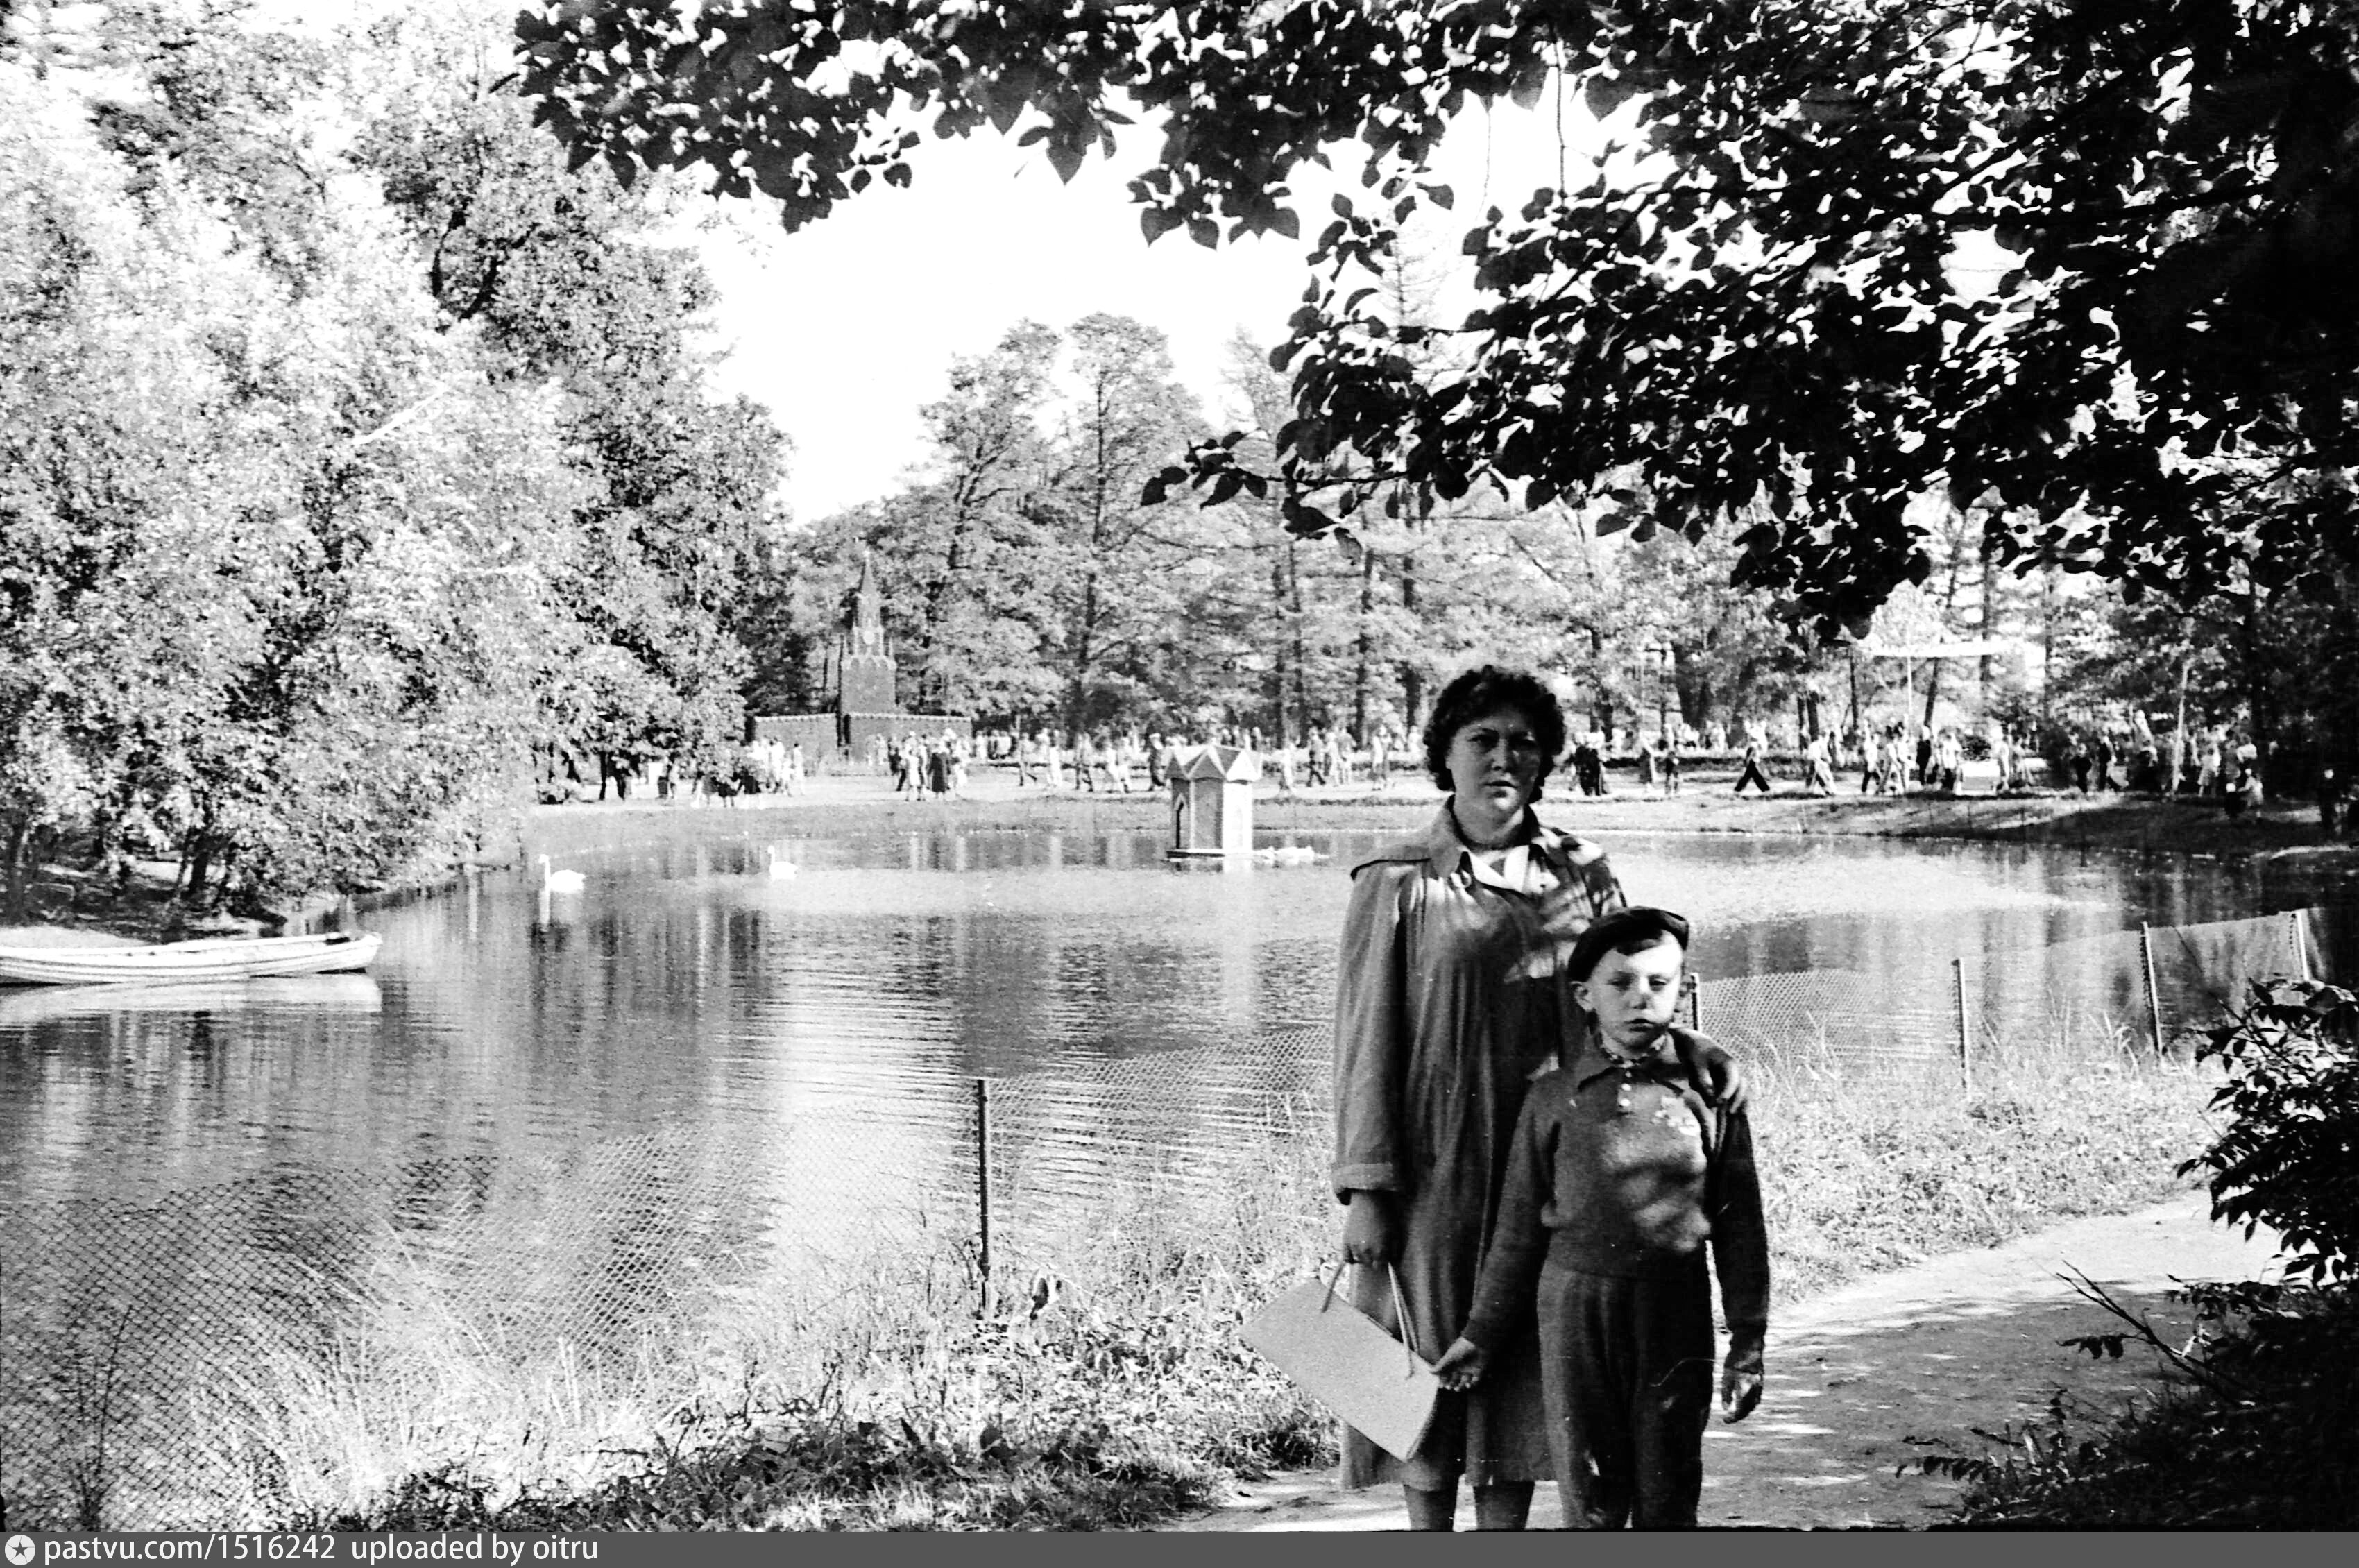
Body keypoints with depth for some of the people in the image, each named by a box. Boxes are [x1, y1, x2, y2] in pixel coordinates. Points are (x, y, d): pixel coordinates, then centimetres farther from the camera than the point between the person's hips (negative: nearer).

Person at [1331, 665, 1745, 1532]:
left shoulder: (1580, 874, 5)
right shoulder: (1397, 884, -5)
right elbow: (1365, 1042, -6)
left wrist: (1693, 1047, -13)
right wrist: (1364, 1188, -10)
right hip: (1436, 1167, -3)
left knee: (1526, 1370, 10)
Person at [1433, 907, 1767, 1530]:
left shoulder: (1707, 1092, -1)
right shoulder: (1552, 1098, 0)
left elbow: (1739, 1226, 3)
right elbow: (1517, 1227, 8)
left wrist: (1747, 1344, 3)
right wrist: (1482, 1333, 10)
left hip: (1676, 1313, 0)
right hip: (1574, 1305, 0)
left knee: (1668, 1500, 7)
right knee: (1590, 1500, 6)